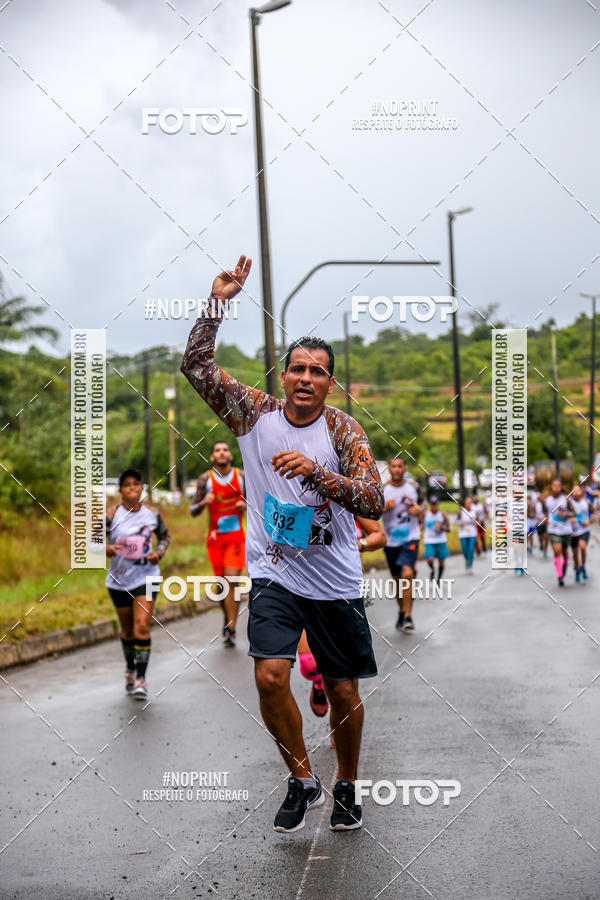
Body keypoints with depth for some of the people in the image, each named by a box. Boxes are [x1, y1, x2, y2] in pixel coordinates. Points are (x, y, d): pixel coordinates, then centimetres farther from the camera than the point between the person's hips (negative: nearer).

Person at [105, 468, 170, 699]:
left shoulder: (152, 514, -3)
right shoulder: (110, 515, -9)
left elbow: (165, 535, 14)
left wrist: (159, 552, -6)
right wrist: (106, 548, -24)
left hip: (145, 578, -1)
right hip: (119, 580, 1)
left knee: (142, 627, -13)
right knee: (127, 629, 14)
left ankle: (141, 678, -8)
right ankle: (130, 669, 38)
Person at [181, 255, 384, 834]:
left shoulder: (342, 429, -6)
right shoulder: (255, 413, 0)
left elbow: (374, 502, -17)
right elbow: (196, 366, -5)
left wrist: (317, 473, -31)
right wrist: (218, 303, -14)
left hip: (336, 582, 0)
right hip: (274, 575, 1)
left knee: (343, 691, 7)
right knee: (270, 676, -17)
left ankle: (346, 787, 31)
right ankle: (301, 780, 4)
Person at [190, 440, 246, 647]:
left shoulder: (241, 476, 2)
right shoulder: (206, 479, -1)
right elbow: (193, 510, 0)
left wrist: (245, 505, -7)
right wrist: (203, 502, -21)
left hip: (236, 536, -1)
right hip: (215, 537, 1)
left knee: (232, 579, -14)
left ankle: (230, 629, -11)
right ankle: (228, 618, 31)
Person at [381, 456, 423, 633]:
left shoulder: (413, 488, 5)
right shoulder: (382, 490, 0)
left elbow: (421, 508, 19)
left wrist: (419, 512, -4)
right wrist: (385, 507, -21)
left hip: (410, 539, -1)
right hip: (391, 541, 1)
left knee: (407, 574, -20)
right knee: (397, 579, 11)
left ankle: (408, 616, -17)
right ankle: (401, 612, 33)